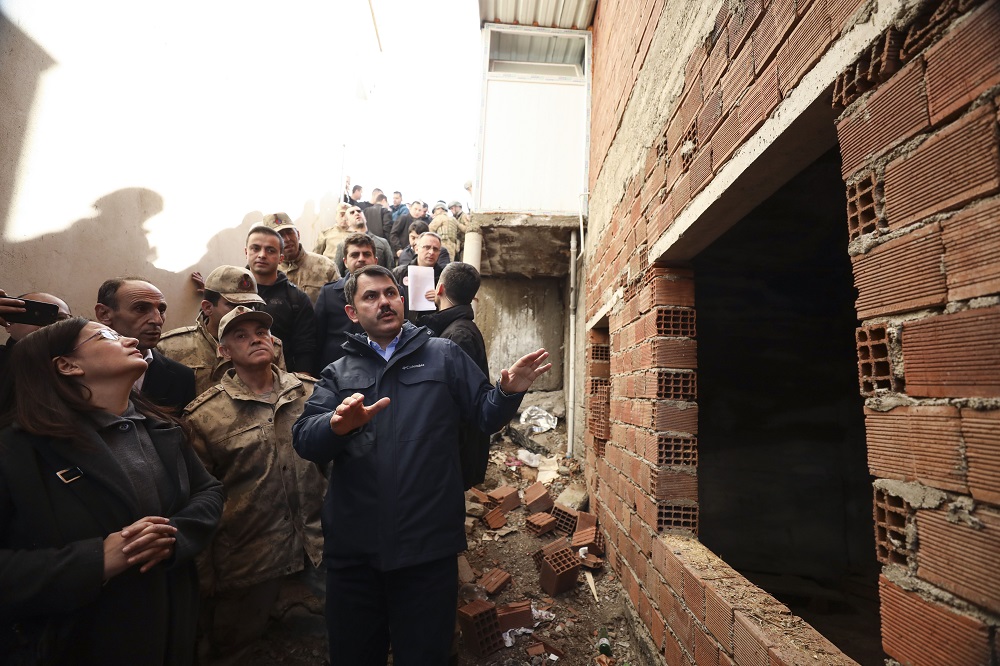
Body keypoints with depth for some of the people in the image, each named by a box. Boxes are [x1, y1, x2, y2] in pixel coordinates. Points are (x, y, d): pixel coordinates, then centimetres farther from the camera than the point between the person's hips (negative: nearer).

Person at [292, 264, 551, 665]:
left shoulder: (444, 356, 4)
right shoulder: (338, 373, 8)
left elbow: (485, 415, 4)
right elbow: (304, 440, -5)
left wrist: (508, 392, -17)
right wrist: (338, 424, -26)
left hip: (429, 547, -2)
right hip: (352, 550, 2)